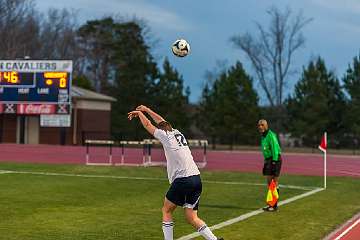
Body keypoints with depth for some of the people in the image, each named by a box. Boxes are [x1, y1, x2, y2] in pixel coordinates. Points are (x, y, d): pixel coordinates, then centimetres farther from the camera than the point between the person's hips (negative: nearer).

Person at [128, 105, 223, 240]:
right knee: (191, 218, 6)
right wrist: (146, 110, 44)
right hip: (196, 178, 7)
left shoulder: (165, 135, 1)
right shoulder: (177, 133, 20)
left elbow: (148, 125, 14)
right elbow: (162, 122, 36)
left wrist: (140, 113, 31)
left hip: (182, 180, -7)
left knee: (166, 211, 13)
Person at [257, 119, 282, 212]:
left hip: (274, 160, -9)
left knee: (274, 182, -7)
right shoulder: (263, 136, 15)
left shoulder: (271, 135, -14)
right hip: (268, 160, 9)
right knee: (269, 182, 9)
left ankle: (275, 205, -4)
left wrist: (274, 162, -23)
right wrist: (265, 162, 20)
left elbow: (275, 149, -20)